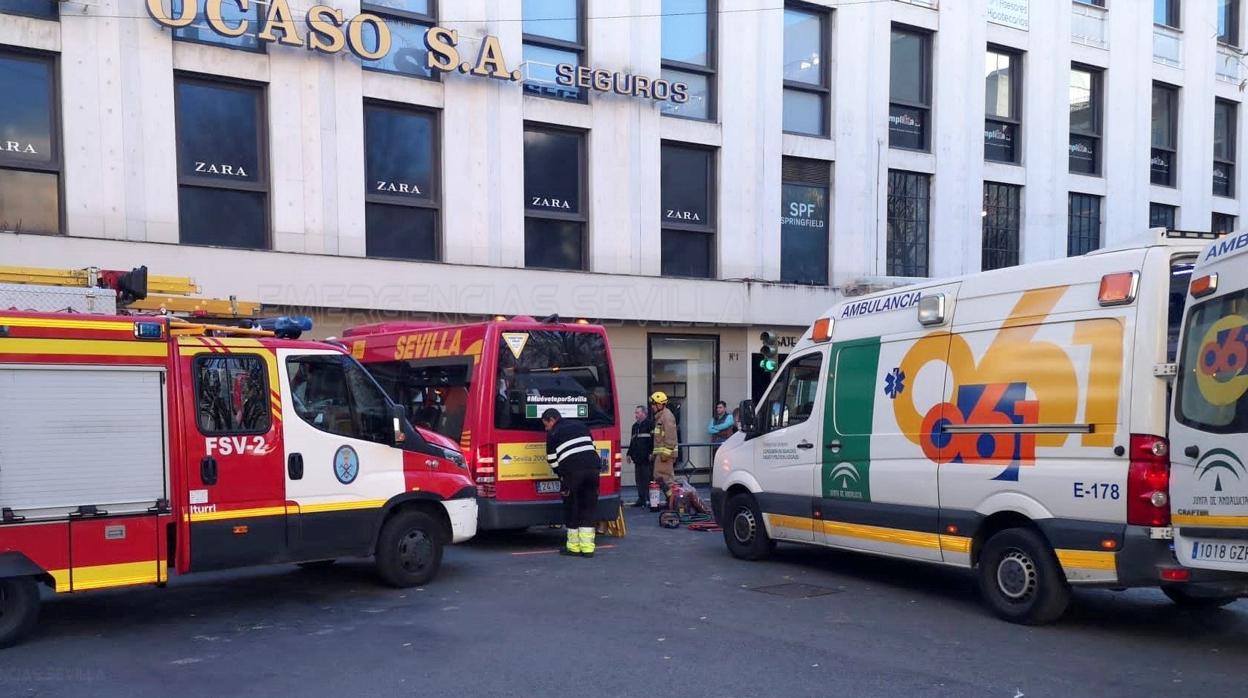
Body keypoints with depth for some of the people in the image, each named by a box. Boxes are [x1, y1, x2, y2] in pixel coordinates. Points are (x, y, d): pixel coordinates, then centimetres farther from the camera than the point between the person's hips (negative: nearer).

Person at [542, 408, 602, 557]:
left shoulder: (553, 434, 9)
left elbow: (552, 460, 9)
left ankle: (573, 547, 13)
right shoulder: (581, 426, 25)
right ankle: (587, 547, 8)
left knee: (572, 507, 8)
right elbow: (593, 446, 23)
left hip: (572, 472, -5)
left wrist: (561, 475, 22)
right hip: (592, 467, 5)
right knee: (588, 507, 10)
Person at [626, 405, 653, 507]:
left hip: (647, 458, -8)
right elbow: (632, 441, 24)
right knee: (639, 479, 9)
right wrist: (629, 453, 19)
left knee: (648, 479, -5)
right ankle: (641, 499, 15)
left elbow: (654, 440, -13)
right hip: (637, 458, 8)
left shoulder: (650, 424, -6)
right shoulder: (635, 426, 19)